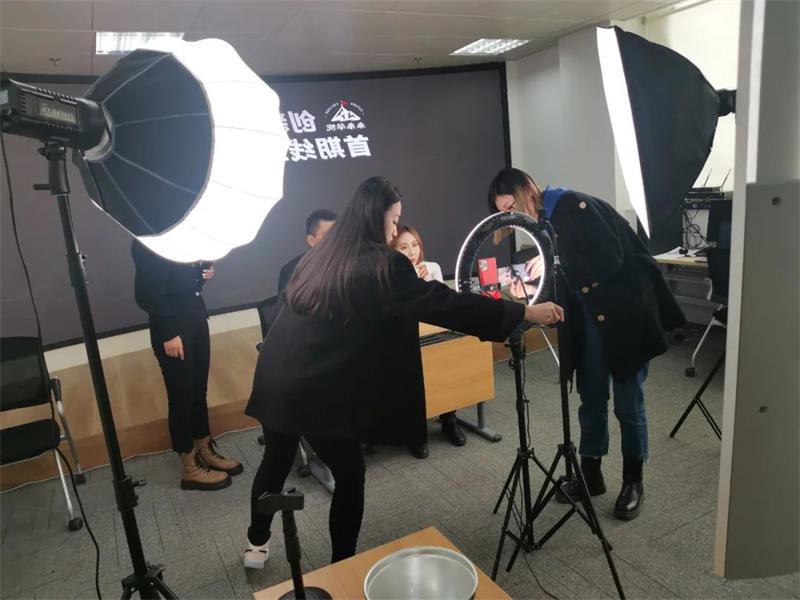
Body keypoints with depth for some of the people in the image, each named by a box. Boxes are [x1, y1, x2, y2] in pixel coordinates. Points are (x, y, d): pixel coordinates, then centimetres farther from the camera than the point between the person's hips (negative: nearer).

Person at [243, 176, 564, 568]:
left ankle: (256, 545, 45)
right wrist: (524, 312, -11)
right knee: (349, 475, 10)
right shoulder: (379, 266, -13)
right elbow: (441, 303, -15)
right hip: (315, 389, -8)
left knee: (277, 460, 26)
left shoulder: (323, 255, 10)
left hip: (277, 377, 8)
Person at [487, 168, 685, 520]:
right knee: (591, 401, 13)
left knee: (628, 405, 6)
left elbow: (611, 257, -25)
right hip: (589, 320, 7)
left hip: (626, 314, -7)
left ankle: (633, 481, 24)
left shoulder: (575, 206, -17)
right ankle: (590, 473, 29)